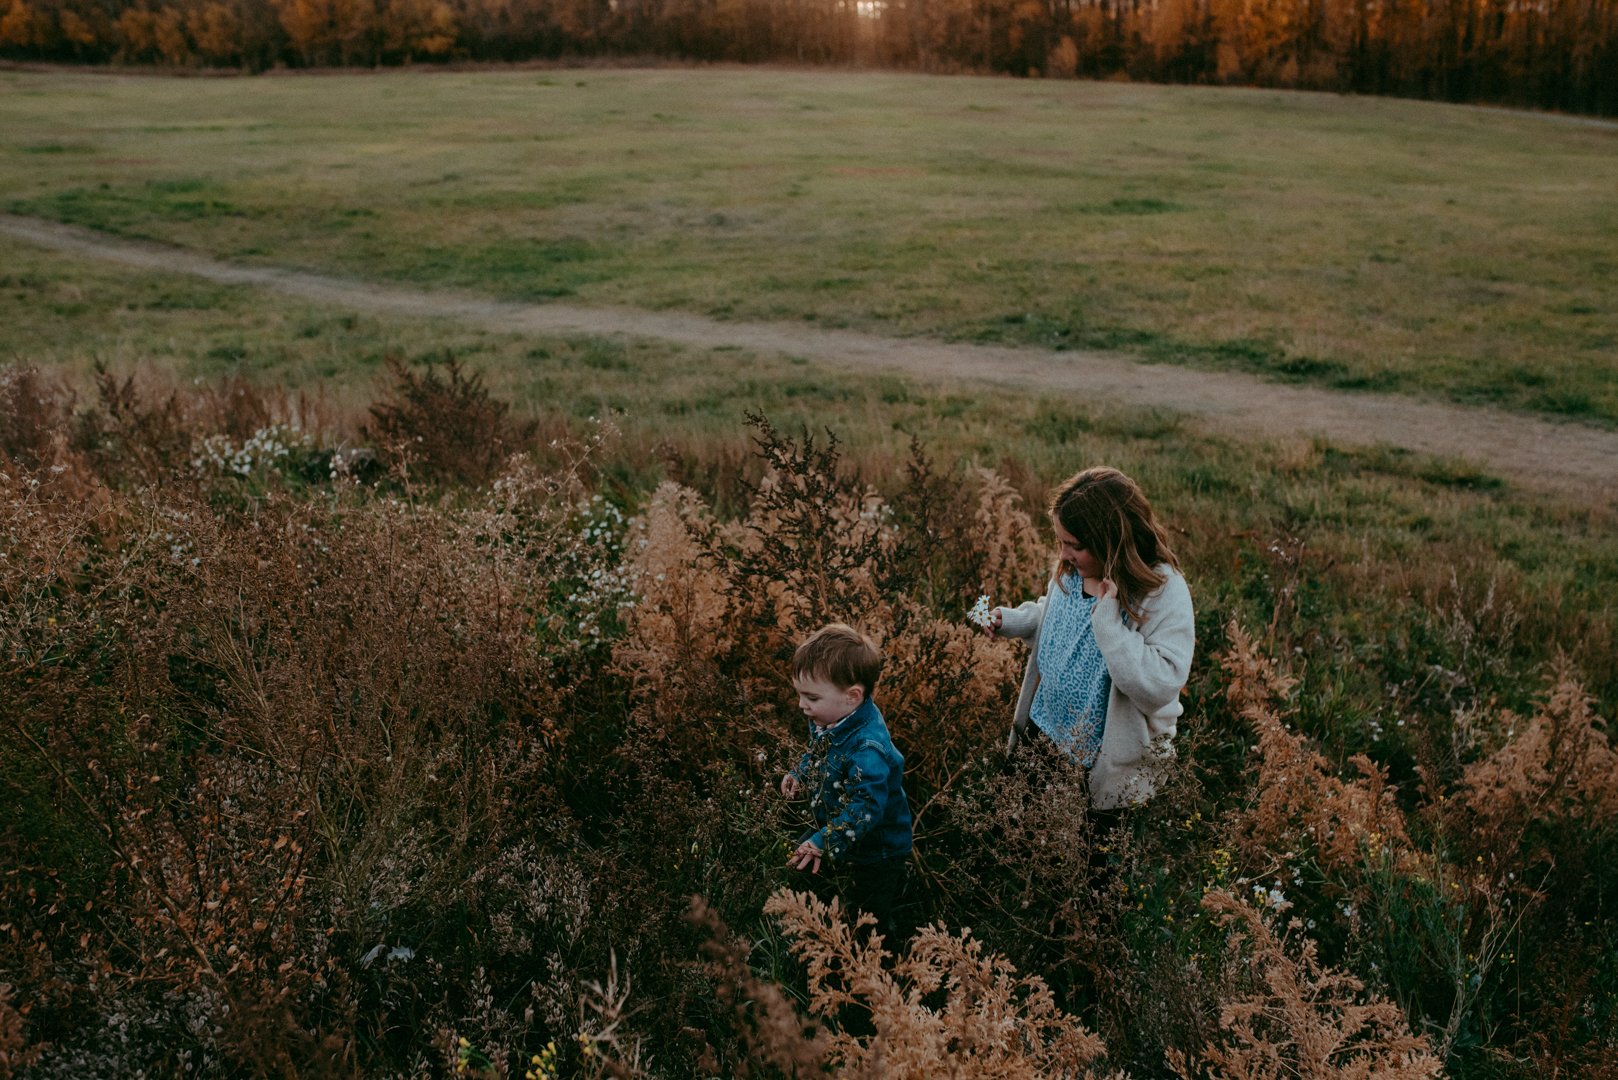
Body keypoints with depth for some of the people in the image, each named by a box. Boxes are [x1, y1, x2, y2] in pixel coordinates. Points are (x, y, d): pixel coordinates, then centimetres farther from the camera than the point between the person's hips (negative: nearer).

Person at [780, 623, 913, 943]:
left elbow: (865, 809, -41)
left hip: (875, 853, -9)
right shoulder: (830, 719, -10)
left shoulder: (868, 750, -40)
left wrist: (823, 842, -42)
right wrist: (800, 775, -3)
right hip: (837, 833, 9)